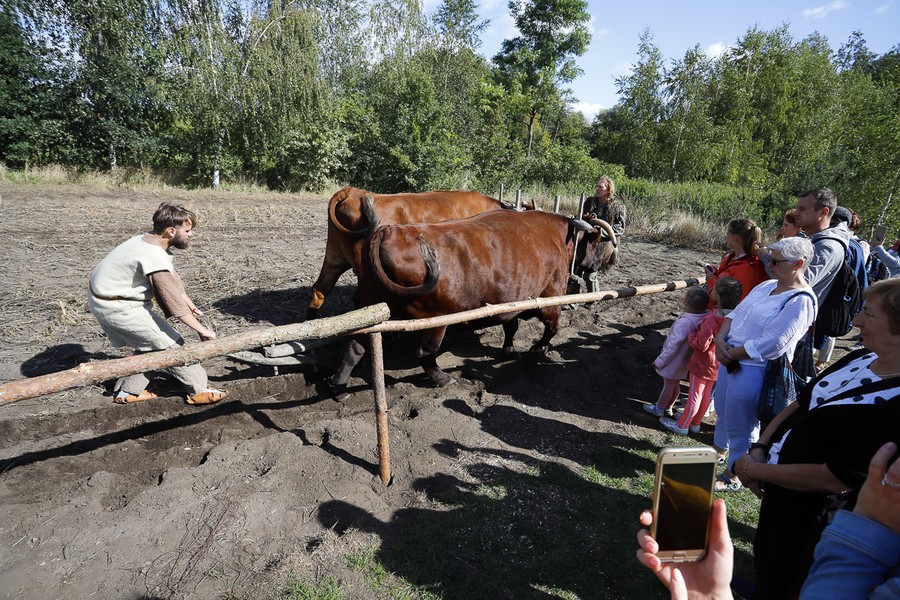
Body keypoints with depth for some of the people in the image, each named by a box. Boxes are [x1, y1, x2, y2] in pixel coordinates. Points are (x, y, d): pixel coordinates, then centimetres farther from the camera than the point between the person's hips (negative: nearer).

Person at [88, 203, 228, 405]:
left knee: (151, 343, 18)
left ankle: (129, 391, 29)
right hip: (116, 307, -10)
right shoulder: (155, 257, -28)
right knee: (170, 343, -4)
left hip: (103, 296, 10)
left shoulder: (151, 240, 1)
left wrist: (191, 306, 12)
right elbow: (174, 301, -27)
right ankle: (199, 391, 6)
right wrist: (203, 330, -21)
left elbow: (173, 279, 10)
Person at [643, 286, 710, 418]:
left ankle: (659, 408, 34)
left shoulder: (683, 323, -36)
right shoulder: (702, 318, -17)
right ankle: (667, 407, 42)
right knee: (675, 384, 23)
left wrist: (659, 361, -15)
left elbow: (672, 346, -29)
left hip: (674, 361, -6)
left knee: (668, 385, 13)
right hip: (683, 360, 6)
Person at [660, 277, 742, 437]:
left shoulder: (712, 319, -31)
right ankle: (695, 423, 37)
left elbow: (701, 345, -30)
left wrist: (690, 336, -11)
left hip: (702, 364, -7)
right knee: (706, 395, 20)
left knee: (694, 396, 8)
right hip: (716, 365, 7)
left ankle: (682, 425, 24)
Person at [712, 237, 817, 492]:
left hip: (753, 371, -8)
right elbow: (735, 313, 9)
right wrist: (721, 339, -8)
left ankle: (732, 476, 29)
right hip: (730, 360, 8)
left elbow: (770, 345, -25)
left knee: (740, 426, 9)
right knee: (723, 413, 26)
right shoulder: (767, 286, 7)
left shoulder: (800, 301, -20)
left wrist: (731, 353, -17)